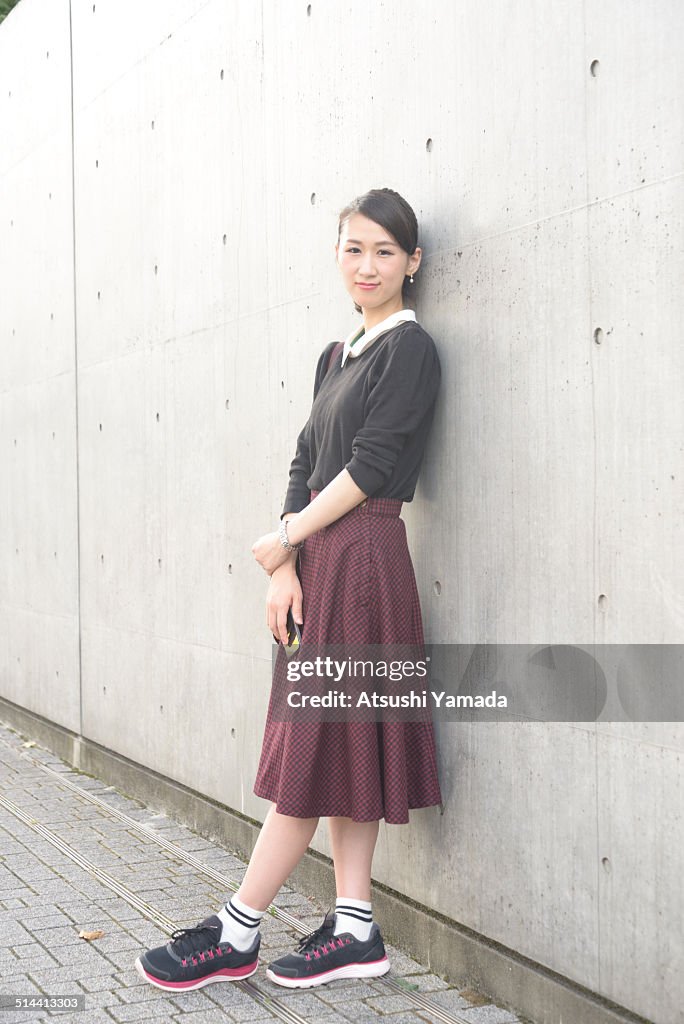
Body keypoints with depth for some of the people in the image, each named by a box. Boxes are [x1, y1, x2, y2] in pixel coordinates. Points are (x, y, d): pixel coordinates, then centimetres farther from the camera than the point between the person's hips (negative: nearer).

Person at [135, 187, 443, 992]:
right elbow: (306, 462, 10)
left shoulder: (409, 348, -7)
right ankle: (354, 932, 17)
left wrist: (285, 540, -5)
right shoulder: (337, 356, 17)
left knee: (315, 752, -2)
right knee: (340, 751, 9)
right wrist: (286, 569, -3)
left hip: (361, 562, -9)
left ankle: (235, 936, 5)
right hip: (321, 563, 9)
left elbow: (369, 471, -13)